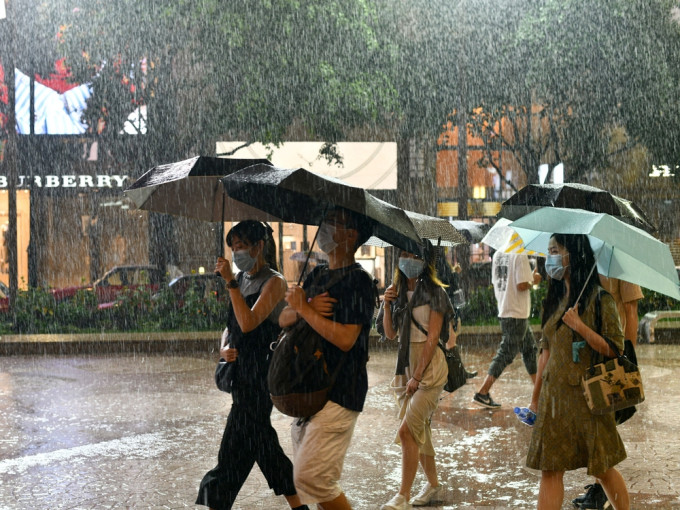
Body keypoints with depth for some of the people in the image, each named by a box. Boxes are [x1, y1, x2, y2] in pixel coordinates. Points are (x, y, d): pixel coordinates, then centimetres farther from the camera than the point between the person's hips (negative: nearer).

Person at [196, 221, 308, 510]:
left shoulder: (274, 282, -9)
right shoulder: (242, 279, 14)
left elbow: (248, 323, -21)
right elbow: (231, 326, 21)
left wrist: (230, 283, -21)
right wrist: (224, 347, 0)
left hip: (259, 374, -9)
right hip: (242, 372, 9)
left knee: (234, 449, -7)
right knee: (261, 442, 12)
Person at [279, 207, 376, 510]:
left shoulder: (358, 282, -12)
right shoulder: (317, 276, 15)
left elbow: (345, 338, -22)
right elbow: (283, 319, 10)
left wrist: (303, 307, -14)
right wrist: (304, 309, -12)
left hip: (338, 394, -9)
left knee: (312, 477, -15)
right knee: (304, 475, 12)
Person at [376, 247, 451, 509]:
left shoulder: (433, 293, -8)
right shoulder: (398, 293, 10)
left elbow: (432, 337, -12)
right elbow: (390, 333, 7)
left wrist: (417, 376, -16)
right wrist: (387, 305, -9)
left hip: (429, 365, -7)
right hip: (405, 364, 7)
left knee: (407, 430, -15)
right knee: (419, 431, 14)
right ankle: (432, 483, 30)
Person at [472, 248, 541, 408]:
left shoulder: (498, 254, 7)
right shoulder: (520, 256, -17)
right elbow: (522, 285, -24)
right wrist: (533, 281, -3)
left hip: (504, 310, 9)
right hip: (517, 313, -9)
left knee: (530, 349, 19)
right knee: (506, 354, -4)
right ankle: (482, 393, -4)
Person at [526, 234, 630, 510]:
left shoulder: (600, 300, -8)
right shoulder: (553, 301, 10)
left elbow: (615, 349, -13)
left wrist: (579, 326, -22)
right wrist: (535, 397, 15)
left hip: (587, 394, -5)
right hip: (554, 395, 5)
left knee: (602, 469, 5)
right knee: (550, 469, 1)